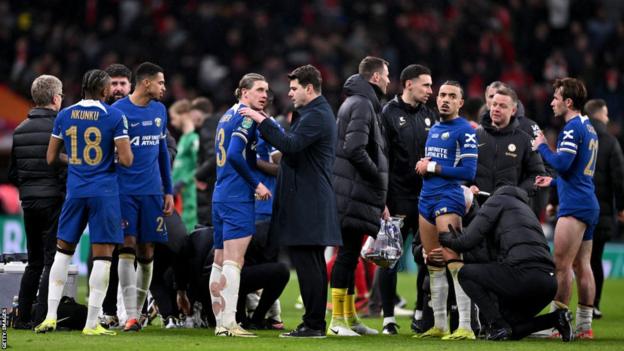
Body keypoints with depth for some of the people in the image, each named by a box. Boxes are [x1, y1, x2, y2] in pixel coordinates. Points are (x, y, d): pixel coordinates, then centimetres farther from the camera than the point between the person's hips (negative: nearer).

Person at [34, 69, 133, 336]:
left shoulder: (64, 116, 5)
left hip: (75, 191, 4)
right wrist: (121, 156, 11)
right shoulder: (114, 117, -7)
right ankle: (92, 323, -2)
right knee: (102, 256, 0)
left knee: (63, 251, 16)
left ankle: (50, 316, 11)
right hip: (104, 192, -4)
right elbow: (126, 160, -11)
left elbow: (51, 158, 9)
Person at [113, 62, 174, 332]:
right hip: (124, 191, -5)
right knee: (127, 248, -11)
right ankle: (131, 316, -15)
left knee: (146, 253, 6)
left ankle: (139, 308, 17)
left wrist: (168, 191, 16)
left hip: (152, 191, 5)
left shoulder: (159, 110, 11)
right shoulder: (117, 111, -7)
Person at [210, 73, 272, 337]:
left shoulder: (227, 116, 18)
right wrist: (256, 184, -13)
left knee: (220, 261, 9)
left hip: (220, 195, 9)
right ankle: (229, 324, -16)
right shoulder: (246, 117, -9)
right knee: (234, 261, -12)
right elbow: (235, 154, -20)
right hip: (238, 198, -9)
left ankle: (220, 323, 11)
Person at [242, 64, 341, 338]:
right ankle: (316, 323, 16)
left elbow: (290, 144, -25)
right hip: (313, 200, 11)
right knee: (313, 264, 12)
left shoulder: (316, 116, -14)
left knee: (306, 263, -10)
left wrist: (262, 121, -22)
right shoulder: (316, 112, 21)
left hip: (306, 200, -11)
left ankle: (313, 324, -10)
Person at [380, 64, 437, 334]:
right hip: (398, 198, -6)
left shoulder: (429, 115, 14)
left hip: (426, 197, 6)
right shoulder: (389, 114, -5)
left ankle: (421, 314, 17)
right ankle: (388, 319, 4)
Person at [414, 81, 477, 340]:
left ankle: (465, 327, -15)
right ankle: (439, 326, 14)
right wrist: (422, 168, 6)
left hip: (449, 199, -8)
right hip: (427, 199, 8)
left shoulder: (465, 131, -5)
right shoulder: (433, 129, 19)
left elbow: (468, 172, -12)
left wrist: (432, 167, -10)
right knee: (433, 266, 9)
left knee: (455, 264, -13)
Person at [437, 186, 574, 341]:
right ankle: (557, 318, 6)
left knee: (465, 274, 10)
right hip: (549, 280, 8)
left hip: (525, 274, -8)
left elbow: (469, 240, 3)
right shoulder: (524, 207, 36)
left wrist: (447, 240, 23)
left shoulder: (499, 200, 12)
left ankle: (498, 326, -1)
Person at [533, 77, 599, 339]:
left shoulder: (573, 128, -11)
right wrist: (553, 182, 33)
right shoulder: (588, 128, 19)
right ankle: (584, 325, 10)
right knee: (582, 266, 9)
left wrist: (542, 147, -4)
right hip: (589, 203, 10)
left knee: (561, 265, -11)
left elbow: (562, 163, -20)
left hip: (575, 206, -10)